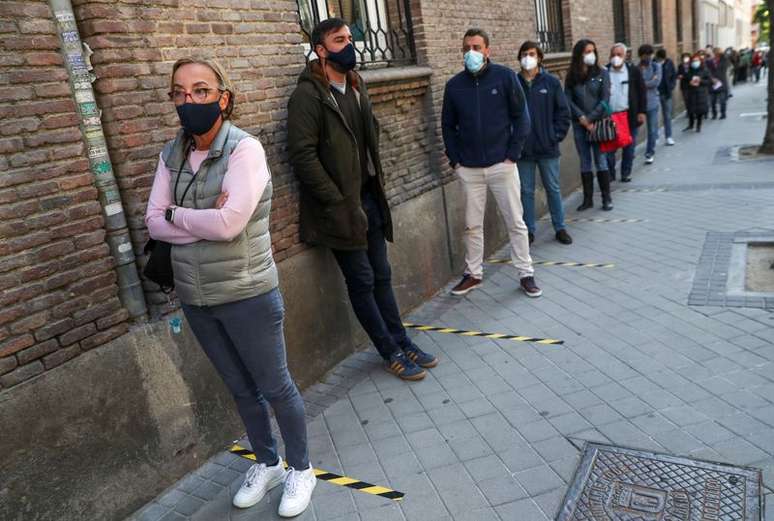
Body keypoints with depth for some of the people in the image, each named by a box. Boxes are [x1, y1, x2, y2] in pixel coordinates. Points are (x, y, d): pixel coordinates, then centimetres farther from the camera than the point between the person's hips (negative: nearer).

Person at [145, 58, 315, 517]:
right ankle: (267, 463, 41)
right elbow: (154, 223, -2)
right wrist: (206, 222, -17)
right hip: (195, 297, 6)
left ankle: (301, 468, 32)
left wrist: (176, 213, -9)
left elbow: (229, 223, -25)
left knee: (274, 387, 10)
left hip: (246, 294, -6)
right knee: (239, 388, 20)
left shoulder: (244, 148, -15)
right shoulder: (172, 154, 4)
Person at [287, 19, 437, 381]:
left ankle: (402, 342, 27)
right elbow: (303, 157, -18)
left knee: (381, 275, 14)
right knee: (362, 281, 4)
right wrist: (340, 203, -18)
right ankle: (391, 353, 16)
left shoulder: (356, 87, 13)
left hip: (369, 198, 7)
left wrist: (377, 186, 10)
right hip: (341, 206, -7)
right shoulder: (308, 95, -12)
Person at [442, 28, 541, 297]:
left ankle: (525, 274, 17)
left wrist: (513, 154, -8)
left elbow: (521, 116, -2)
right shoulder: (454, 85, 4)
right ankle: (473, 273, 25)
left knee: (515, 222, 4)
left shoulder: (505, 76, -3)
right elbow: (448, 125, 11)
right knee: (472, 225, 10)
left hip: (502, 164, -2)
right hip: (468, 169, 2)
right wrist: (455, 160, 2)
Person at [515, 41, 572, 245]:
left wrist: (556, 136, -5)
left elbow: (563, 112, 2)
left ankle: (560, 228, 22)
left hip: (548, 148, 0)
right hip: (522, 149, 0)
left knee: (553, 189, 10)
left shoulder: (551, 82, 1)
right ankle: (529, 230, 18)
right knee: (526, 191, 7)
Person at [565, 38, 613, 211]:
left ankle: (607, 198, 7)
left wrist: (591, 119, -11)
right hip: (579, 125, 2)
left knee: (601, 161, -1)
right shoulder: (571, 77, 5)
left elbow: (605, 100, -5)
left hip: (598, 123, -2)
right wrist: (582, 118, -11)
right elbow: (568, 100, 0)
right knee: (585, 162, 7)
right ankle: (588, 199, 14)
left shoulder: (601, 73, 1)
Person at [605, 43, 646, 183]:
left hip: (629, 115, 0)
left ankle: (626, 173, 19)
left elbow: (642, 92, 3)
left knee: (629, 146, 7)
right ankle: (609, 173, 12)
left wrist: (641, 112, -2)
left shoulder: (634, 70, 1)